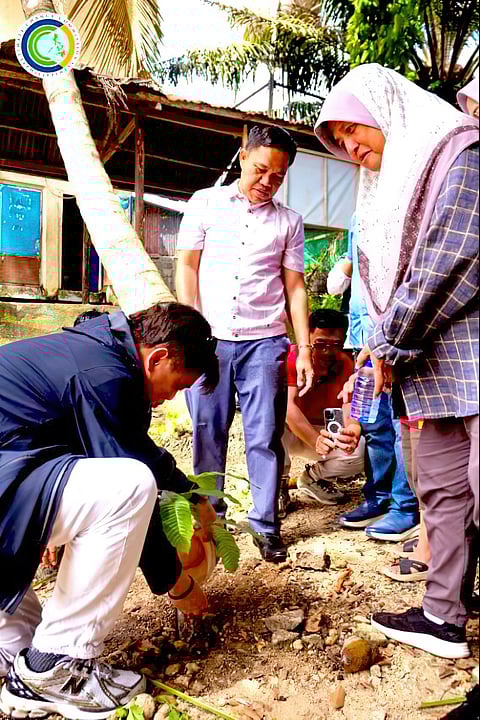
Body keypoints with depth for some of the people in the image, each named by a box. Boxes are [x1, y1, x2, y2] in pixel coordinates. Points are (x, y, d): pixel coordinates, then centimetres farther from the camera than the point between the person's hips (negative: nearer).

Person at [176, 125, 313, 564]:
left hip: (264, 341, 1)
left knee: (265, 436, 1)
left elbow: (295, 288, 10)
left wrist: (305, 350, 3)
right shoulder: (205, 203, 10)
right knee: (208, 431, 4)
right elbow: (187, 266, 6)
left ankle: (266, 523, 13)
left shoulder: (288, 221, 12)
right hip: (211, 338, 0)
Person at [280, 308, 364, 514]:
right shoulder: (290, 358, -24)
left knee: (361, 451, -25)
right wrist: (316, 441, -51)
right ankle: (279, 483, -14)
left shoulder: (347, 366, -16)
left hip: (326, 432, 3)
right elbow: (288, 406, -35)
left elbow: (350, 414, -27)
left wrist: (352, 434, -52)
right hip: (288, 433, -2)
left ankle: (313, 477, 6)